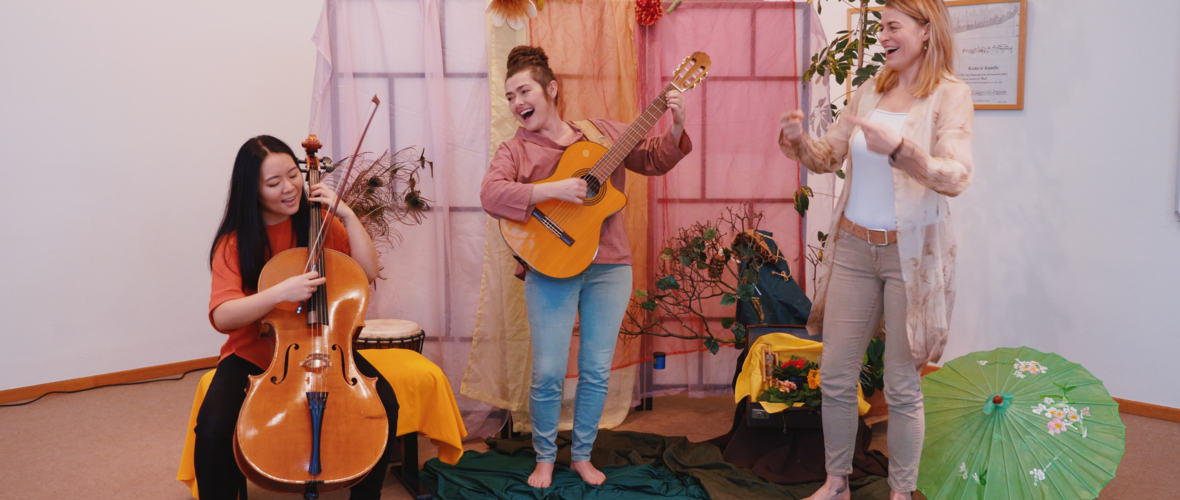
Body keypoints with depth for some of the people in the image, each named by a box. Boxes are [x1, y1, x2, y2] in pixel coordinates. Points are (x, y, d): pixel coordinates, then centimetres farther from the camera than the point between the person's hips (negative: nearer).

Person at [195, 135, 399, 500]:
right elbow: (222, 317, -18)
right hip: (253, 355, -1)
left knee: (384, 403, -23)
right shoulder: (235, 243, -5)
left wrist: (348, 216, -13)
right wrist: (281, 292, -33)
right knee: (214, 428, -29)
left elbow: (369, 272, -7)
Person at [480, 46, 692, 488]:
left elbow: (655, 159, 12)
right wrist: (554, 190, -25)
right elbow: (491, 194, -17)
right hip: (551, 268, -2)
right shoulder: (515, 150, 2)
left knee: (596, 372, 7)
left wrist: (676, 130, -7)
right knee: (548, 373, -4)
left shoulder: (602, 133, 10)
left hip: (608, 266, 2)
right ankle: (545, 458, 20)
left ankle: (582, 455, 27)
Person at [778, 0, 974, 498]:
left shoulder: (950, 94, -8)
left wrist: (898, 148, -38)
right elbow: (828, 158, 13)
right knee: (835, 376, 10)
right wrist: (797, 140, -8)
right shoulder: (869, 92, 8)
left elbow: (956, 177, -21)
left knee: (902, 387, 5)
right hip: (853, 246, 5)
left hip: (911, 252, -5)